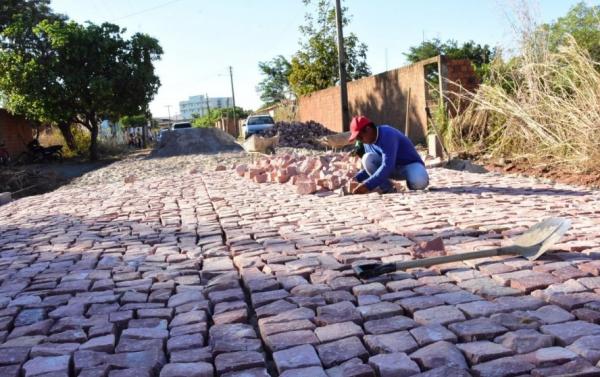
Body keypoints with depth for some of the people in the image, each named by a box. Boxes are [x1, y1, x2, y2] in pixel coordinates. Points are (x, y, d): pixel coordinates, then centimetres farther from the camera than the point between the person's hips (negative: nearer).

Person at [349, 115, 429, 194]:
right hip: (392, 169, 6)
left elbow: (387, 166, -38)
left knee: (419, 182, -40)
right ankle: (388, 191, -10)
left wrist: (368, 185, -42)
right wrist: (357, 179, -10)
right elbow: (370, 166, 8)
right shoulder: (367, 142, -4)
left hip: (411, 164, -6)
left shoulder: (387, 135, -28)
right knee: (367, 158, -21)